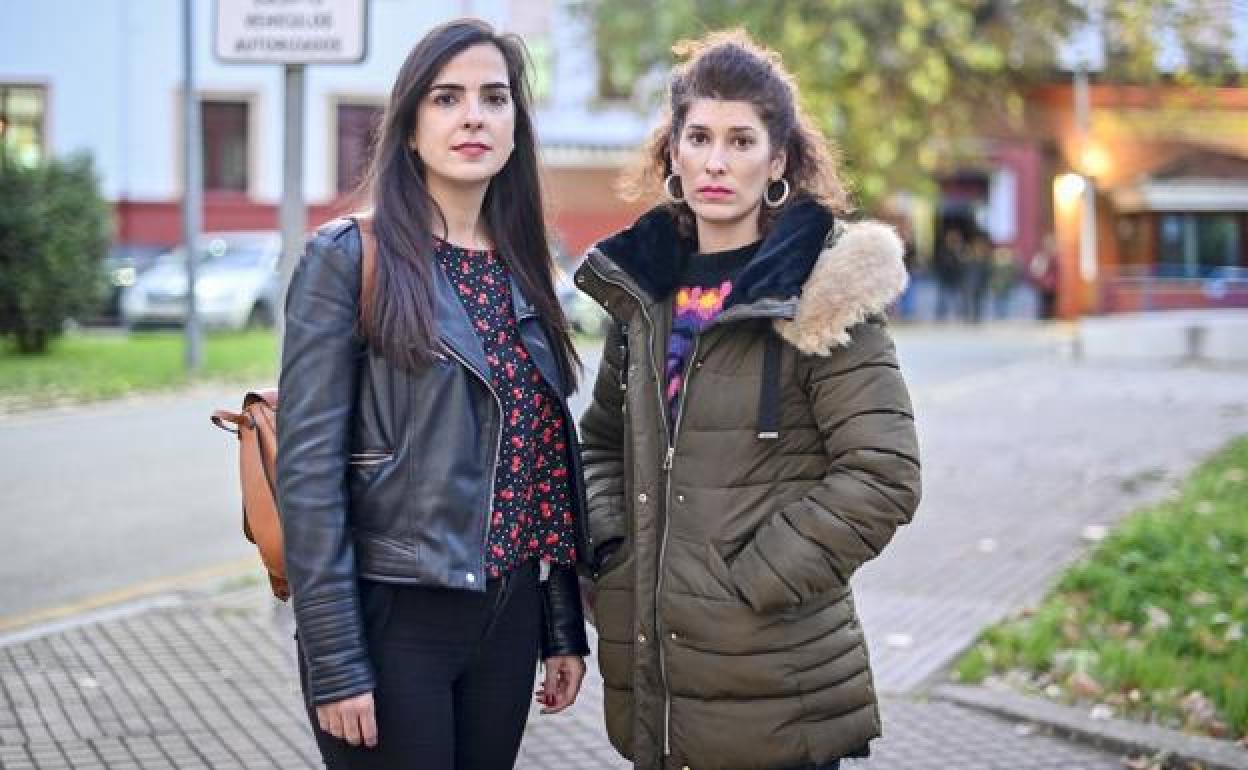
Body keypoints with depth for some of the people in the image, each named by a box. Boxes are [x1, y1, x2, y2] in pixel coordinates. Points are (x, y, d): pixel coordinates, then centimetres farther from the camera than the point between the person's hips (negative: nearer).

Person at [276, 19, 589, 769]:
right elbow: (308, 468, -11)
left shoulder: (520, 269, 10)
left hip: (507, 617, 6)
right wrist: (333, 661, -16)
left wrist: (565, 628, 12)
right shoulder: (349, 258, -7)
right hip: (392, 618, -6)